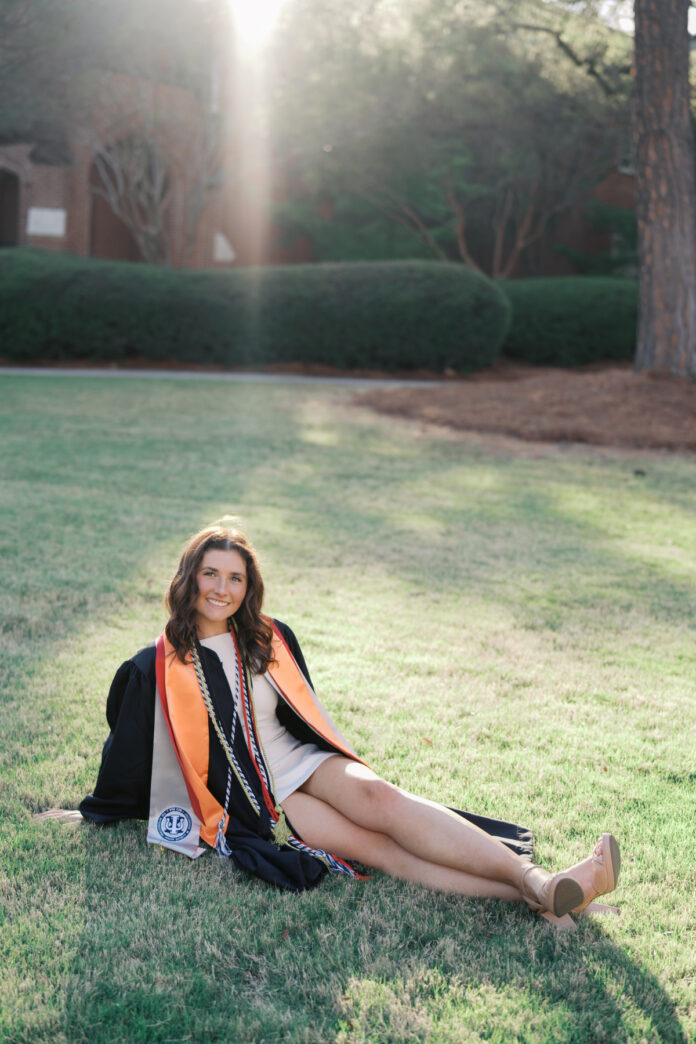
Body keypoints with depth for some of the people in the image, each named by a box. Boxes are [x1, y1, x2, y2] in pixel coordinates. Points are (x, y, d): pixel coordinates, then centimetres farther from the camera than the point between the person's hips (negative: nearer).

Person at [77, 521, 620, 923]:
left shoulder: (270, 640, 8)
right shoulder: (156, 671, -3)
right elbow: (126, 754, 10)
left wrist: (349, 775, 21)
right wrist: (97, 813, 17)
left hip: (303, 762, 4)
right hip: (250, 800, -3)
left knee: (379, 796, -30)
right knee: (372, 845, -26)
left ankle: (535, 880, -44)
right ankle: (529, 892, -44)